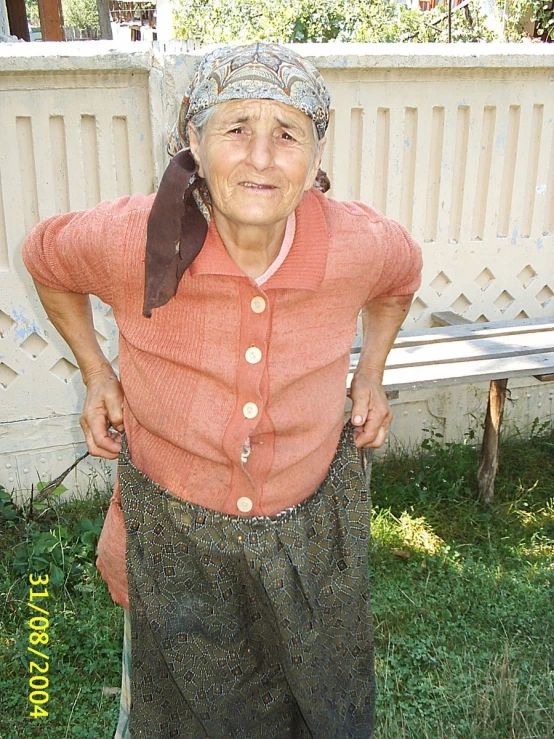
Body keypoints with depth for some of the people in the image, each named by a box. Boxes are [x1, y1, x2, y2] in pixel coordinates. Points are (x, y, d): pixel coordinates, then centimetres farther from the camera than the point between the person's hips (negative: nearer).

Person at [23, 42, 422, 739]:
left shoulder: (360, 242, -20)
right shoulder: (130, 238, -24)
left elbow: (400, 275, 7)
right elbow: (45, 256, 0)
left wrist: (371, 373, -1)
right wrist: (95, 374, -4)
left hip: (310, 524, 2)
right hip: (174, 528, -1)